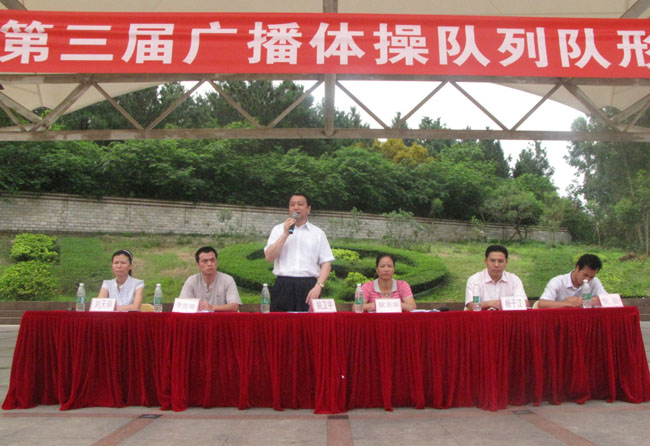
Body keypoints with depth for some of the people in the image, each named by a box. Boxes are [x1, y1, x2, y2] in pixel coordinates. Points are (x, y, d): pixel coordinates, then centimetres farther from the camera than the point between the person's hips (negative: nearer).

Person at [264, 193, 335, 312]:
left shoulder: (318, 233, 11)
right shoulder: (278, 229, 12)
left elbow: (326, 263, 5)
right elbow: (269, 257, 0)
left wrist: (318, 286, -8)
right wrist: (285, 234, -6)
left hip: (309, 287, 0)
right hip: (283, 287, 0)